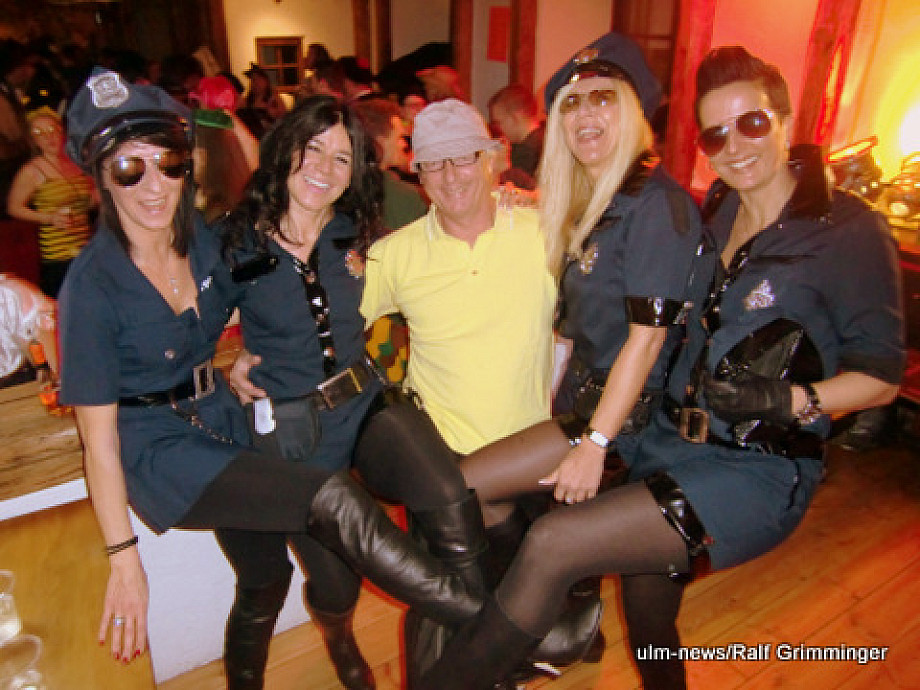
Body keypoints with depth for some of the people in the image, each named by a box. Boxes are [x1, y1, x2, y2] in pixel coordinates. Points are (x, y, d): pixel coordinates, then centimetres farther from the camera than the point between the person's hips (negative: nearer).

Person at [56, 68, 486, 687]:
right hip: (156, 446, -6)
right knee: (333, 499, -23)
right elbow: (99, 434, -13)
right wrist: (124, 558, -13)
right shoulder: (92, 284, -15)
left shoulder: (205, 241, -1)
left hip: (225, 422, 6)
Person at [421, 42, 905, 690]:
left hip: (759, 470, -6)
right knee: (647, 623, 20)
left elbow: (881, 376, -5)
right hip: (669, 442, 6)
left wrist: (785, 400, -20)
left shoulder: (849, 230, -9)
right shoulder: (712, 215, 8)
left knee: (552, 543, -19)